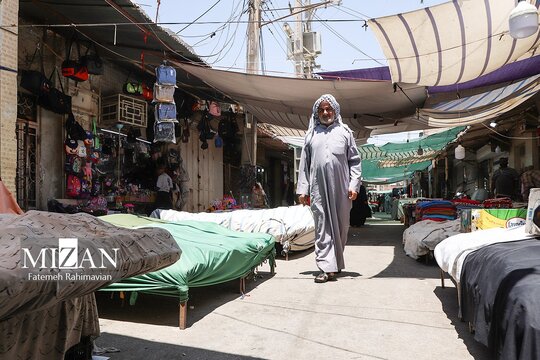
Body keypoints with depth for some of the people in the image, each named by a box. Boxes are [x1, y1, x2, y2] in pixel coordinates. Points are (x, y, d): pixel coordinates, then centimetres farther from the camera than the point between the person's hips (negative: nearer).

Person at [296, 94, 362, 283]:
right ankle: (328, 267, -3)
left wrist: (354, 185, -4)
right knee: (322, 227, -4)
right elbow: (304, 164, 11)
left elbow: (355, 160, 7)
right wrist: (302, 189, 4)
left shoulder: (344, 132, 11)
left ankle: (336, 263, 23)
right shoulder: (311, 134, 14)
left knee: (341, 226, 7)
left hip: (341, 189, 0)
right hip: (318, 189, 0)